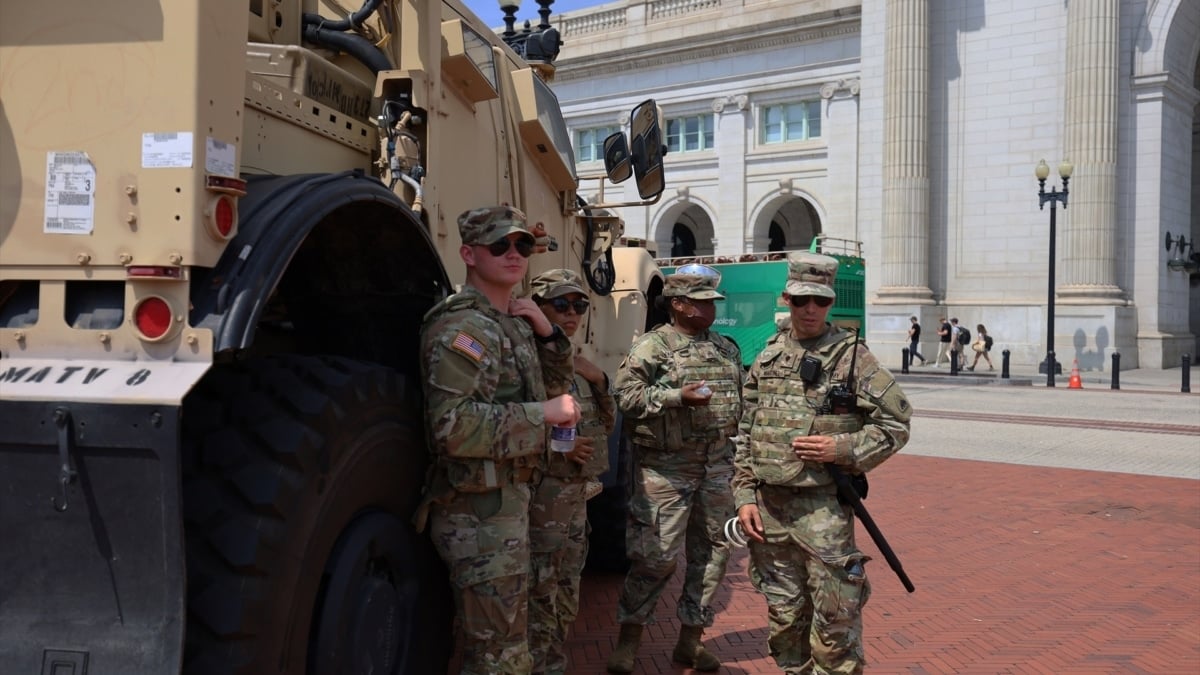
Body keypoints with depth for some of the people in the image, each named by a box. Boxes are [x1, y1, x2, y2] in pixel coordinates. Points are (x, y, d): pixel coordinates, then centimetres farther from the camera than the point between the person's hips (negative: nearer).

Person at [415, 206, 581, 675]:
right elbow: (452, 426, -29)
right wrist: (543, 413, -21)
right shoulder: (461, 327, -18)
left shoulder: (514, 324, 13)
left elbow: (556, 383, 23)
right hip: (479, 511, -10)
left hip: (509, 498, 10)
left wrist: (546, 333, 4)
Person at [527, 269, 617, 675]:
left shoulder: (575, 363, 15)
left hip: (577, 491, 9)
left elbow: (607, 425, 18)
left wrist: (599, 382, 3)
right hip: (542, 492, -9)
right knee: (540, 597, -6)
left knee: (566, 599, 19)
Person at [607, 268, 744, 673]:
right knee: (657, 555, -5)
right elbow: (626, 396, -15)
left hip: (717, 466, 6)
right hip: (666, 468, -6)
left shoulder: (728, 349, 14)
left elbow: (739, 400, 22)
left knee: (712, 551, 9)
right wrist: (678, 396, -22)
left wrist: (731, 437, 15)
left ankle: (691, 639, 22)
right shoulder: (651, 347, -6)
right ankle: (629, 638, 12)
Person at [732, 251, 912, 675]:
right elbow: (744, 437, 13)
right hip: (768, 508, 4)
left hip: (823, 508, -4)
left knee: (835, 624, 0)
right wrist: (745, 496, 5)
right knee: (784, 620, 15)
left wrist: (844, 449, -16)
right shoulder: (767, 358, 10)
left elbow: (896, 423, -3)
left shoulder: (852, 356, -3)